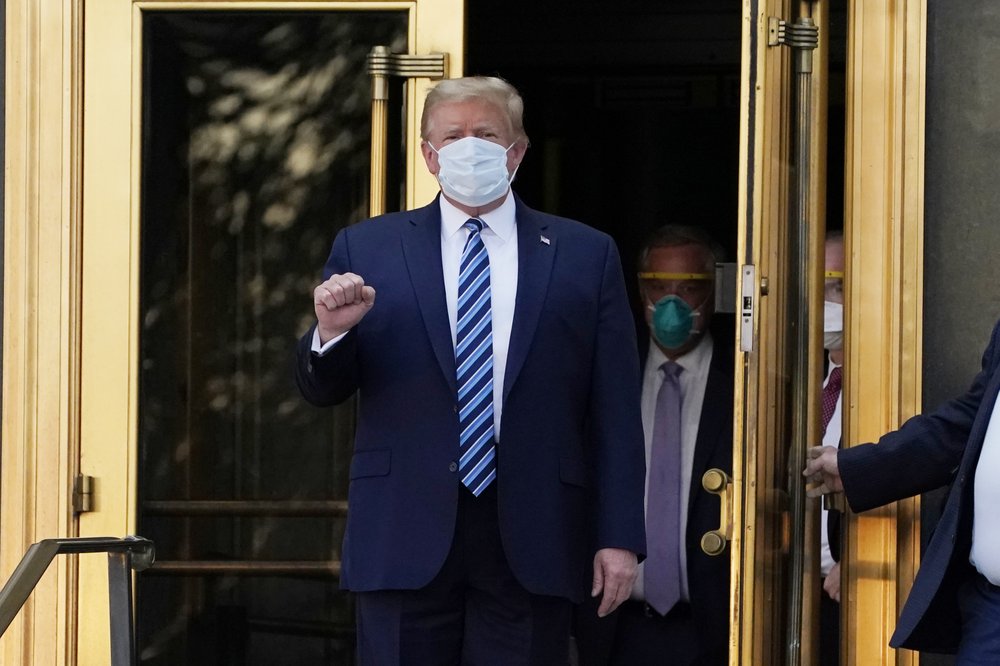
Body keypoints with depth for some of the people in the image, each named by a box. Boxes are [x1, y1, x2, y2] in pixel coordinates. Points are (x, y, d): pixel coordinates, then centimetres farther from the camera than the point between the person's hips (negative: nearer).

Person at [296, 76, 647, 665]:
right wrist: (331, 330, -14)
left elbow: (615, 411, 4)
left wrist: (620, 537, -2)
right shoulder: (366, 250, 9)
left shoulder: (585, 256, 8)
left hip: (531, 543, 0)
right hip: (406, 536, 0)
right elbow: (323, 391, 8)